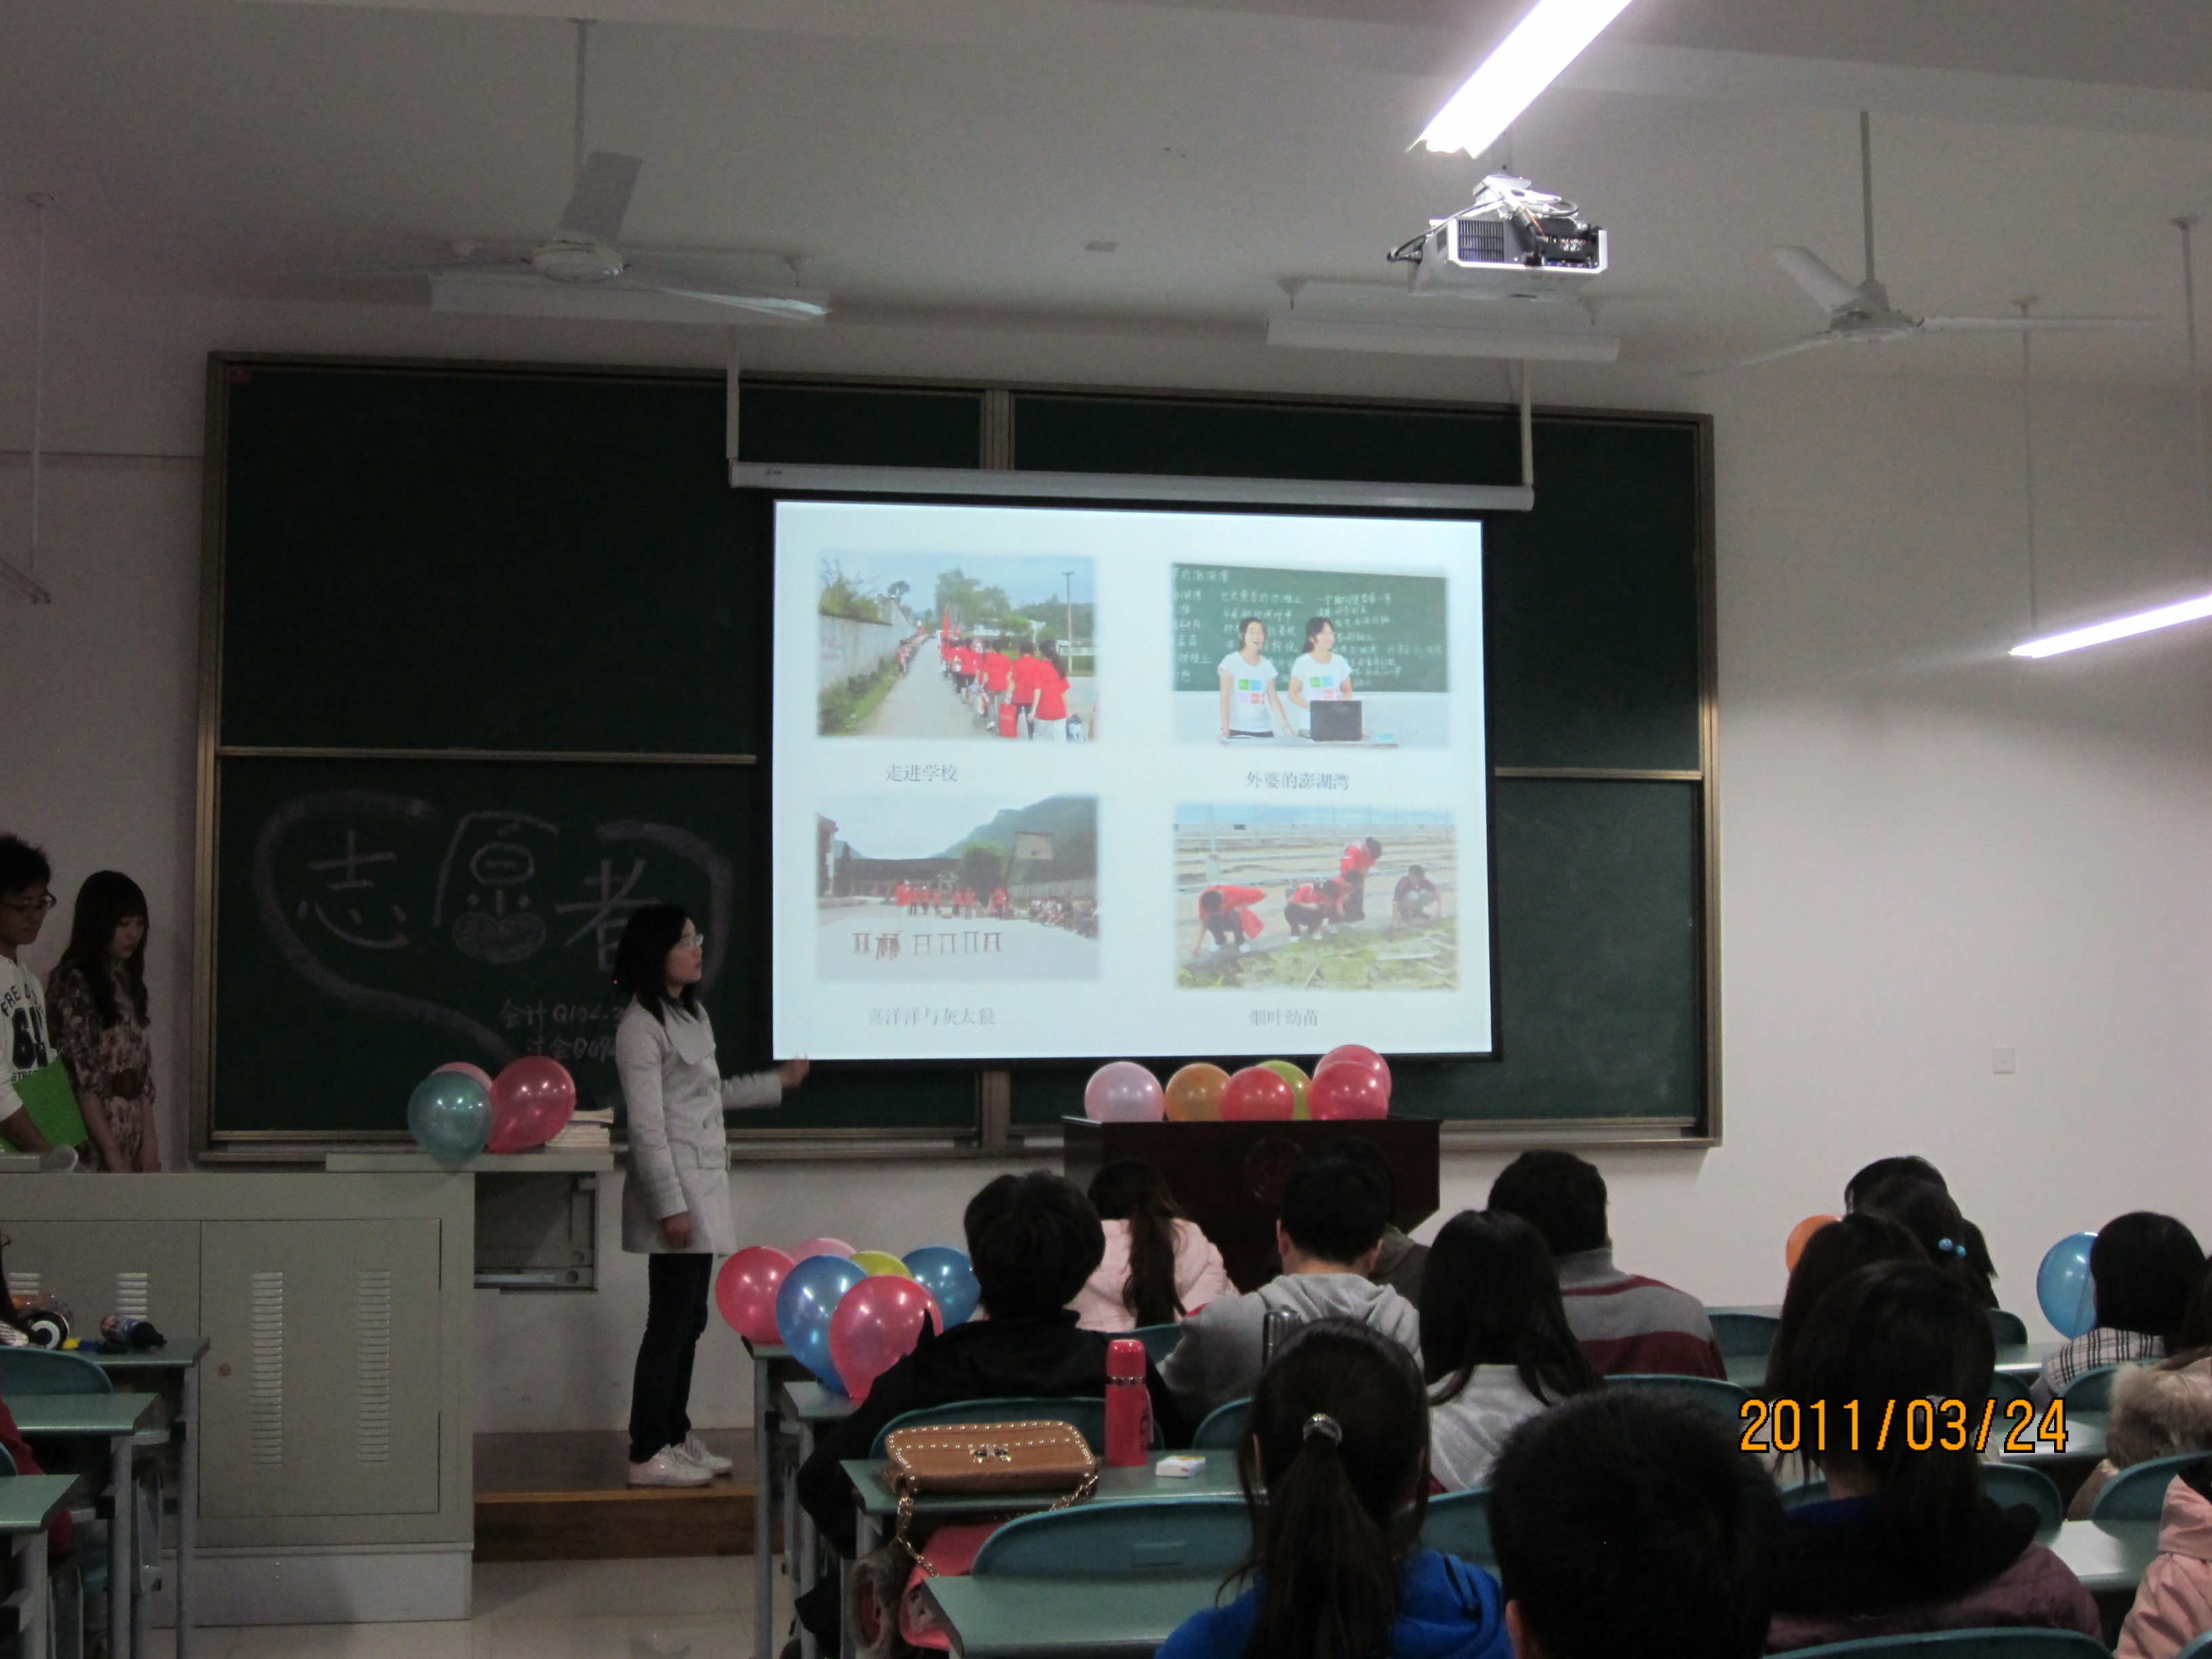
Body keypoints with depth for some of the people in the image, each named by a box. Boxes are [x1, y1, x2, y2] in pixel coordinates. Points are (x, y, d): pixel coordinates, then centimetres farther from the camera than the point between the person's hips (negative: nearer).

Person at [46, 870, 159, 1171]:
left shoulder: (126, 980, 14)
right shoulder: (71, 982, -9)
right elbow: (79, 1077, -14)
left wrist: (150, 1141, 3)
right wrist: (112, 1153, -16)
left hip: (132, 1139, 7)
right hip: (92, 1146, -7)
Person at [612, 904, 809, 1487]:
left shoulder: (692, 1015, 16)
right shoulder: (642, 1026, -14)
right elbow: (647, 1126, -18)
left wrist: (776, 1083, 31)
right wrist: (670, 1206, -21)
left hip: (705, 1183, 9)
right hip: (675, 1184, -9)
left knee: (689, 1320, 13)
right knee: (670, 1321, -6)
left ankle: (675, 1437, 22)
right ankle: (647, 1455, 0)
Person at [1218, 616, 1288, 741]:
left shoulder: (1267, 666, 11)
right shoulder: (1231, 662, -1)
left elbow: (1273, 700, 10)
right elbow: (1225, 697, -8)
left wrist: (1286, 726, -2)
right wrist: (1225, 730, -18)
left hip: (1264, 730, 4)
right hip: (1237, 731, -4)